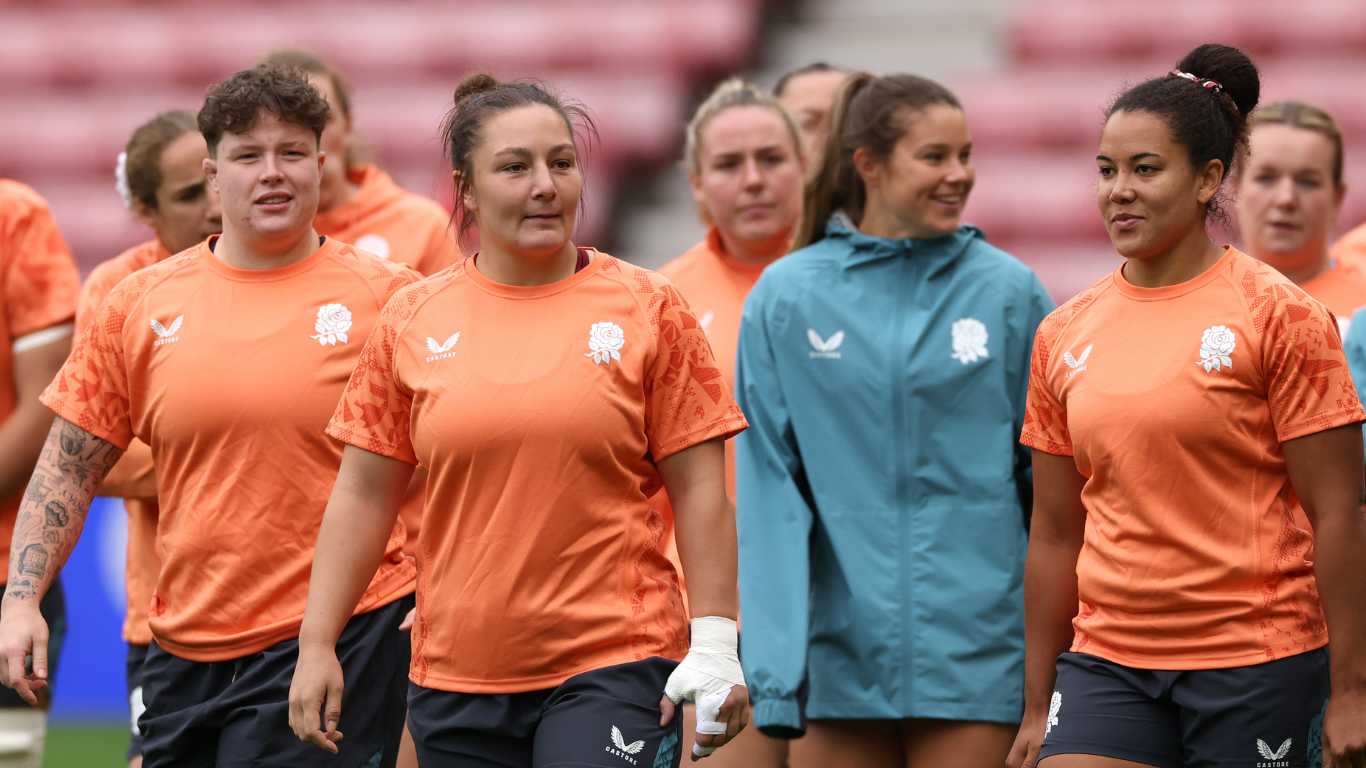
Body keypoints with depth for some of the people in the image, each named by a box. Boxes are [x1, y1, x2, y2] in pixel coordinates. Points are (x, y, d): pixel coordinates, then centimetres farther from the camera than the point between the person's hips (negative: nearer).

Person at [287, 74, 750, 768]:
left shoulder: (646, 308, 2)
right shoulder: (412, 321, 6)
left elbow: (698, 488, 1)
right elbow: (364, 495, 9)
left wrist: (714, 642, -6)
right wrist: (317, 644, 4)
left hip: (614, 665, -3)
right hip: (457, 678, 3)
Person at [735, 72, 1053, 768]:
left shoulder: (1009, 292, 3)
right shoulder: (786, 298, 2)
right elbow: (767, 488, 1)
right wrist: (772, 662, -6)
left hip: (971, 655, 0)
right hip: (838, 652, 0)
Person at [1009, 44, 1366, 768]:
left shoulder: (1279, 314, -5)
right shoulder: (1063, 335, 9)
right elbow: (1056, 535, 13)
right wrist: (1038, 708, 13)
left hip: (1257, 663, -4)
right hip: (1105, 666, 4)